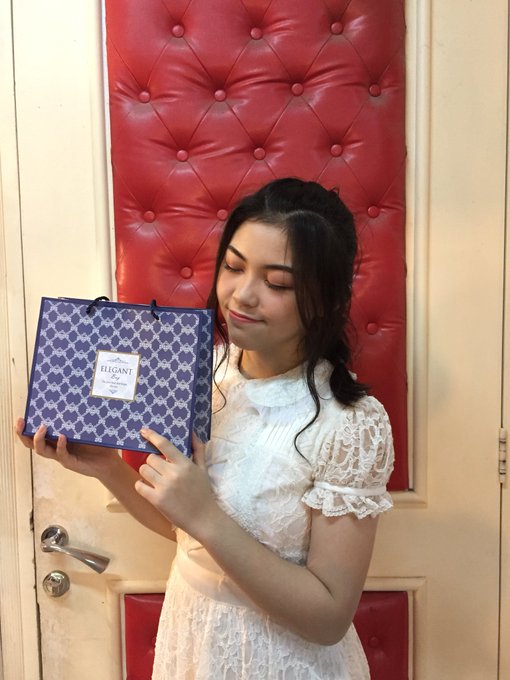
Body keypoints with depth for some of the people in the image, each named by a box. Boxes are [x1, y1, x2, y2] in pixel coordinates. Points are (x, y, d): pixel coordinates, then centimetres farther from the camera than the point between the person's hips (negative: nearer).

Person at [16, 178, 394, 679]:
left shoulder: (351, 425, -26)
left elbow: (330, 617, -22)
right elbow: (179, 524, 4)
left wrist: (207, 518, -31)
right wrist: (107, 468, -12)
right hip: (186, 637, 5)